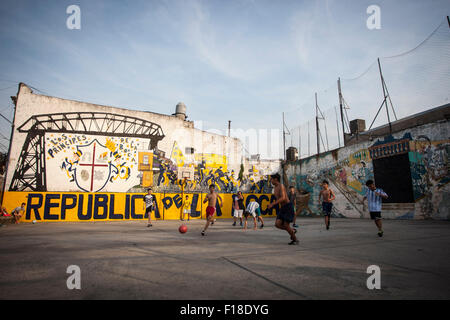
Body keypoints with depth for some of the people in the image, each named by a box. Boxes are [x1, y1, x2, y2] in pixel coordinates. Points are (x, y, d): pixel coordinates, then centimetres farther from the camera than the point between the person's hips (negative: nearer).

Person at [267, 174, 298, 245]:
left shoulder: (281, 186, -15)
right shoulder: (275, 189, 14)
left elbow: (283, 198, -27)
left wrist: (272, 204, -30)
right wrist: (271, 205, 13)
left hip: (288, 207, -8)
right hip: (282, 208, 8)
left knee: (286, 225, -8)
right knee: (277, 224, -6)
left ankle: (295, 240, 14)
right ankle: (292, 230, 17)